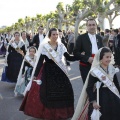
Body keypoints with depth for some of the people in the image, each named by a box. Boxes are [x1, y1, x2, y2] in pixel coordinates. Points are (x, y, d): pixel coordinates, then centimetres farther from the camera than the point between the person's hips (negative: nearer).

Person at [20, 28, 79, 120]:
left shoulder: (61, 46, 3)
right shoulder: (44, 46, -6)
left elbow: (69, 58, 2)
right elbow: (40, 61, -7)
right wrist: (35, 75, -10)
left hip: (59, 72, 3)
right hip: (48, 72, -3)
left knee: (65, 91, 0)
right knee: (47, 92, -2)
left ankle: (61, 112, 20)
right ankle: (47, 112, 21)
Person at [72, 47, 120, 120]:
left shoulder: (112, 69, 3)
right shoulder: (94, 72, -15)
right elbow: (89, 88, -14)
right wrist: (93, 101, -21)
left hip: (112, 97, 6)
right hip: (100, 98, -5)